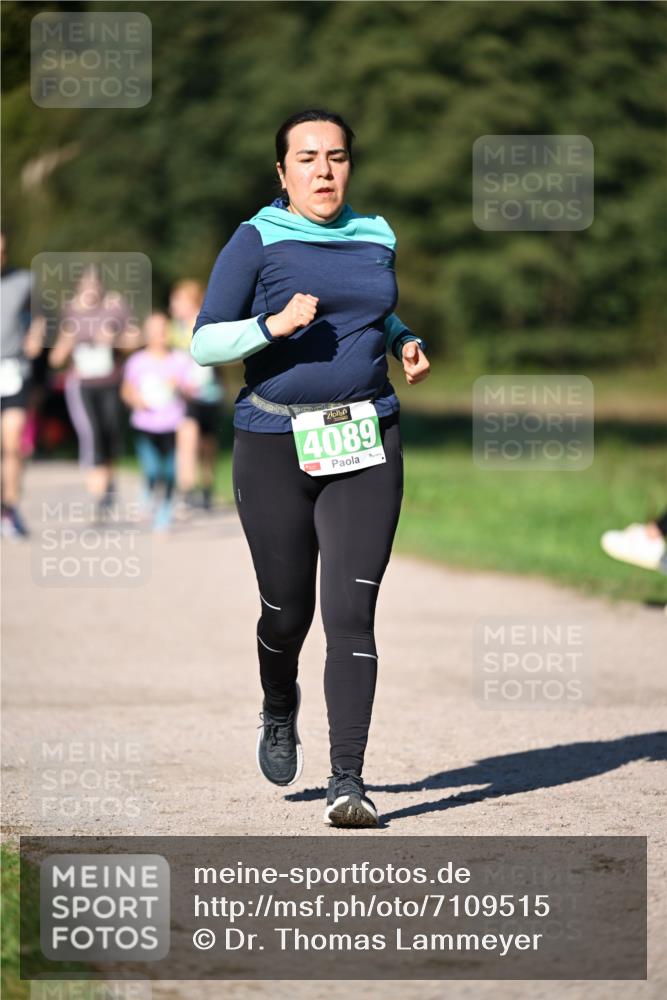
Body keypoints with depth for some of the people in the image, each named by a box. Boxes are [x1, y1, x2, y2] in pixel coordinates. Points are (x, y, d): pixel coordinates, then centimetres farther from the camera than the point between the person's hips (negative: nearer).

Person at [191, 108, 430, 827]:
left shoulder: (376, 239, 11)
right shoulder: (256, 243, -2)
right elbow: (205, 342, -6)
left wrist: (407, 343, 9)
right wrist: (273, 325, -21)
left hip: (365, 445, 2)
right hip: (275, 445, -2)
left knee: (351, 611, -10)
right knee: (287, 607, 7)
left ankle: (347, 780, -10)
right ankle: (279, 710, 42)